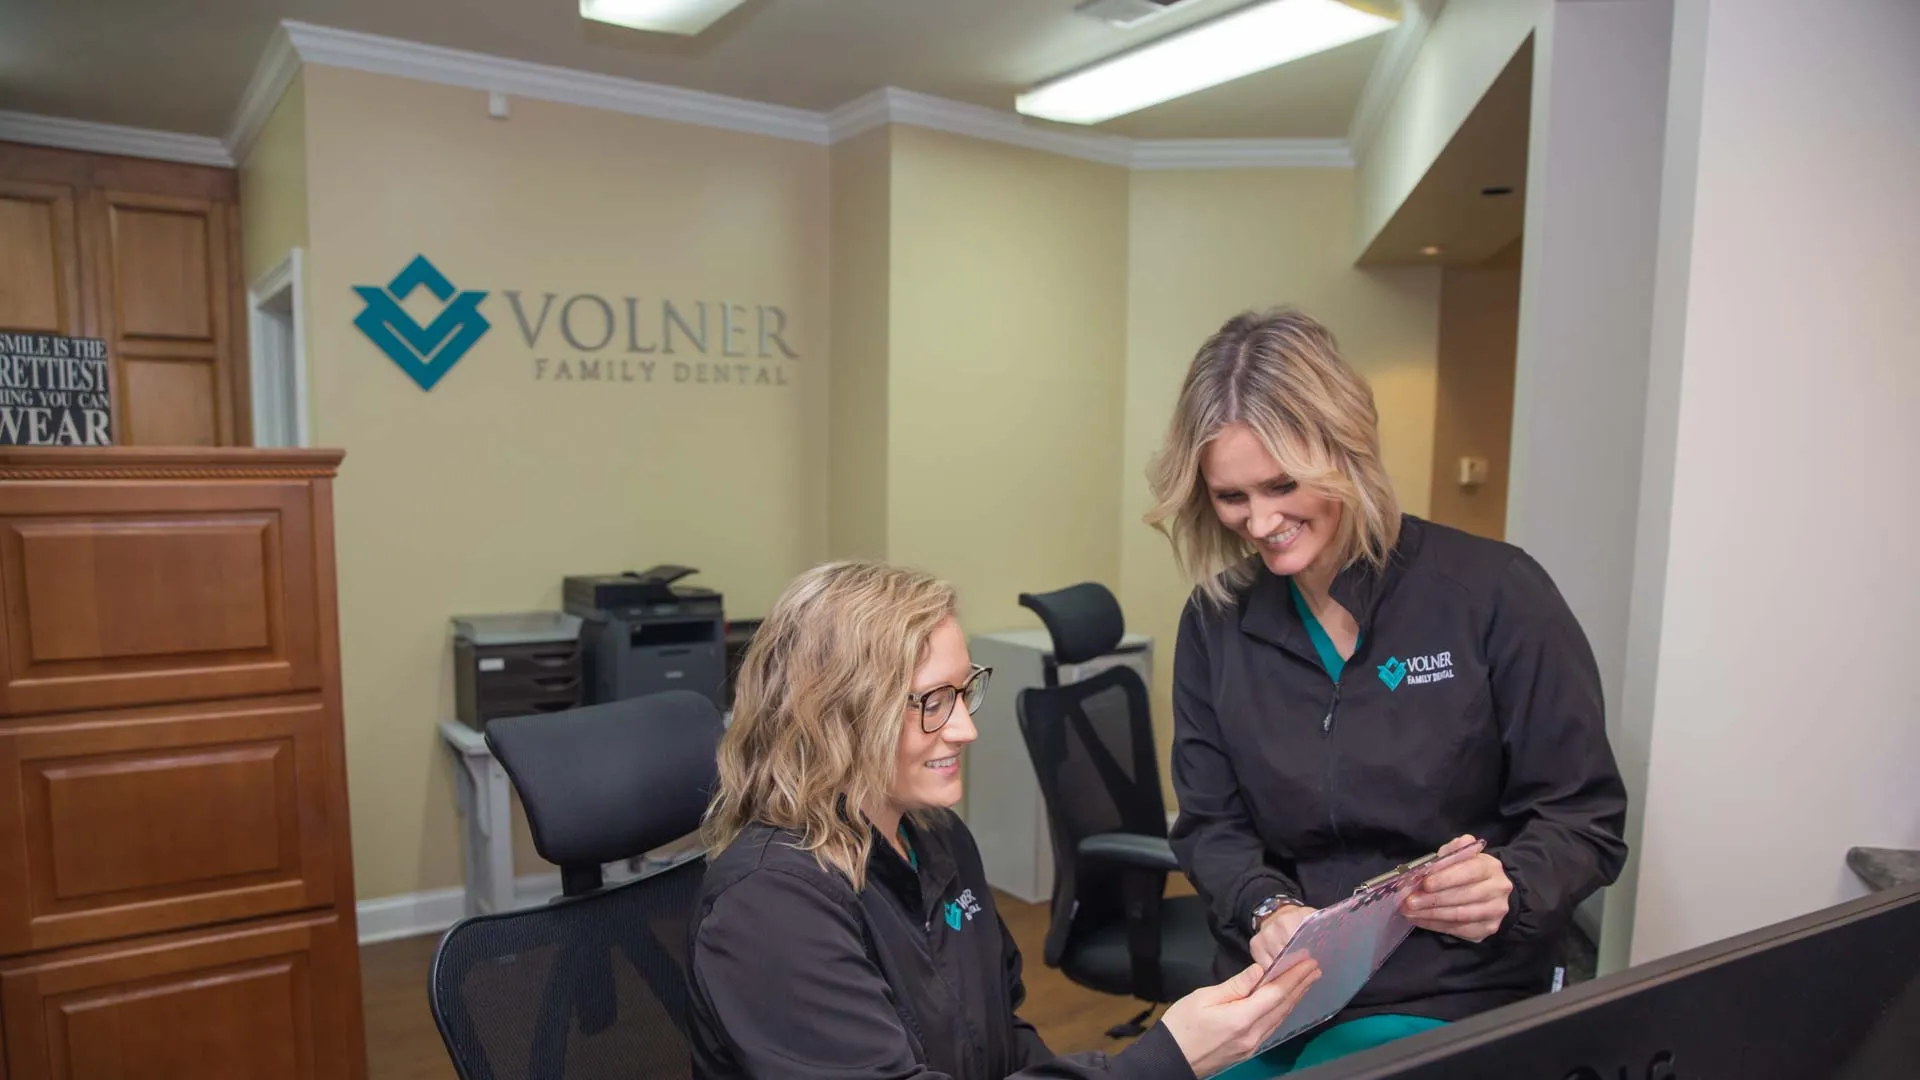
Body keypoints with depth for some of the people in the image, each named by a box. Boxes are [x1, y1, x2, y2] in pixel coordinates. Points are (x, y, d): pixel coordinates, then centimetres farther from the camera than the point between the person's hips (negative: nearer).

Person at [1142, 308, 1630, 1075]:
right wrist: (1267, 909, -17)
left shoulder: (1496, 594, -10)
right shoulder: (1216, 618, 0)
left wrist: (1509, 889, -25)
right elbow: (1210, 825, 3)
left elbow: (1584, 822, -5)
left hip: (1450, 998, -3)